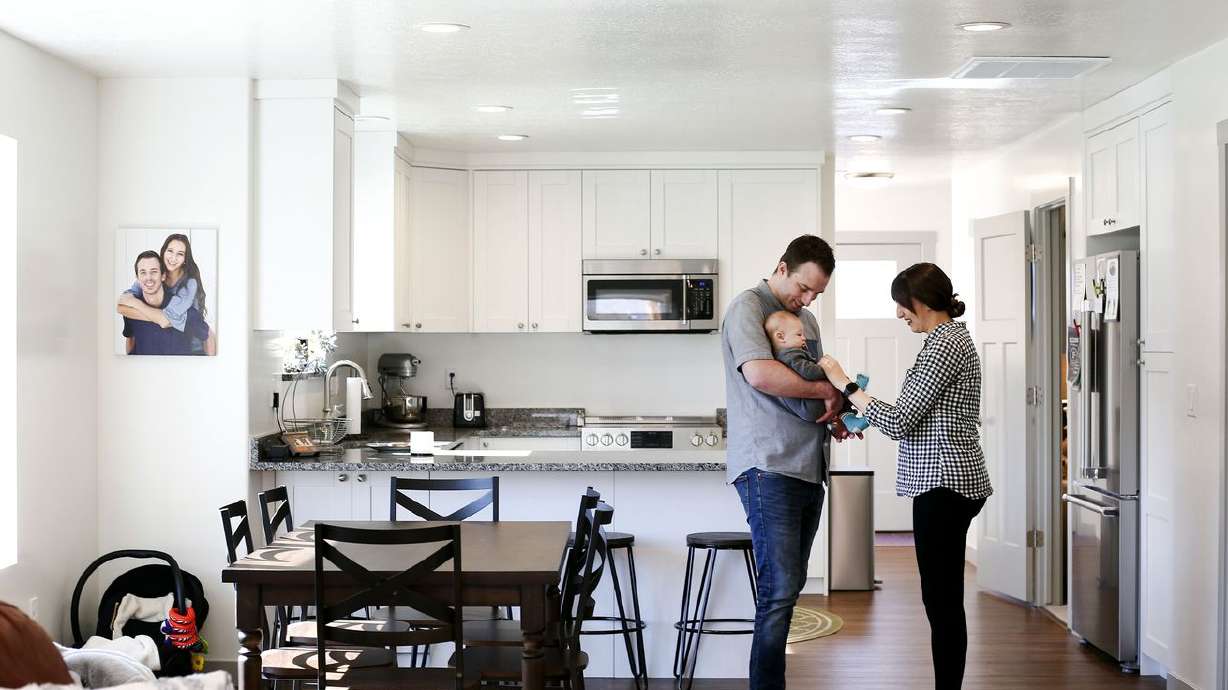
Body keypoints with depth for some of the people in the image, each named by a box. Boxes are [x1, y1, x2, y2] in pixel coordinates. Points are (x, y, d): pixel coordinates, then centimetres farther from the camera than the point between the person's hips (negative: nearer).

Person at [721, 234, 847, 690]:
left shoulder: (806, 320, 20)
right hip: (768, 468, -9)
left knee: (789, 586, 10)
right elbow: (759, 374, -23)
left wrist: (835, 418, 9)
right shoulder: (748, 307, -6)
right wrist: (827, 392, -14)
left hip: (808, 468, 9)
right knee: (779, 591, -11)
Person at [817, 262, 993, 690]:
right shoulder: (951, 337, 16)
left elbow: (898, 423, -17)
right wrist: (861, 413, 16)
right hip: (948, 482, 10)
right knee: (943, 599, 13)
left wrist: (846, 386, -9)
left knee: (941, 600, -5)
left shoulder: (944, 345, -15)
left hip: (944, 485, -10)